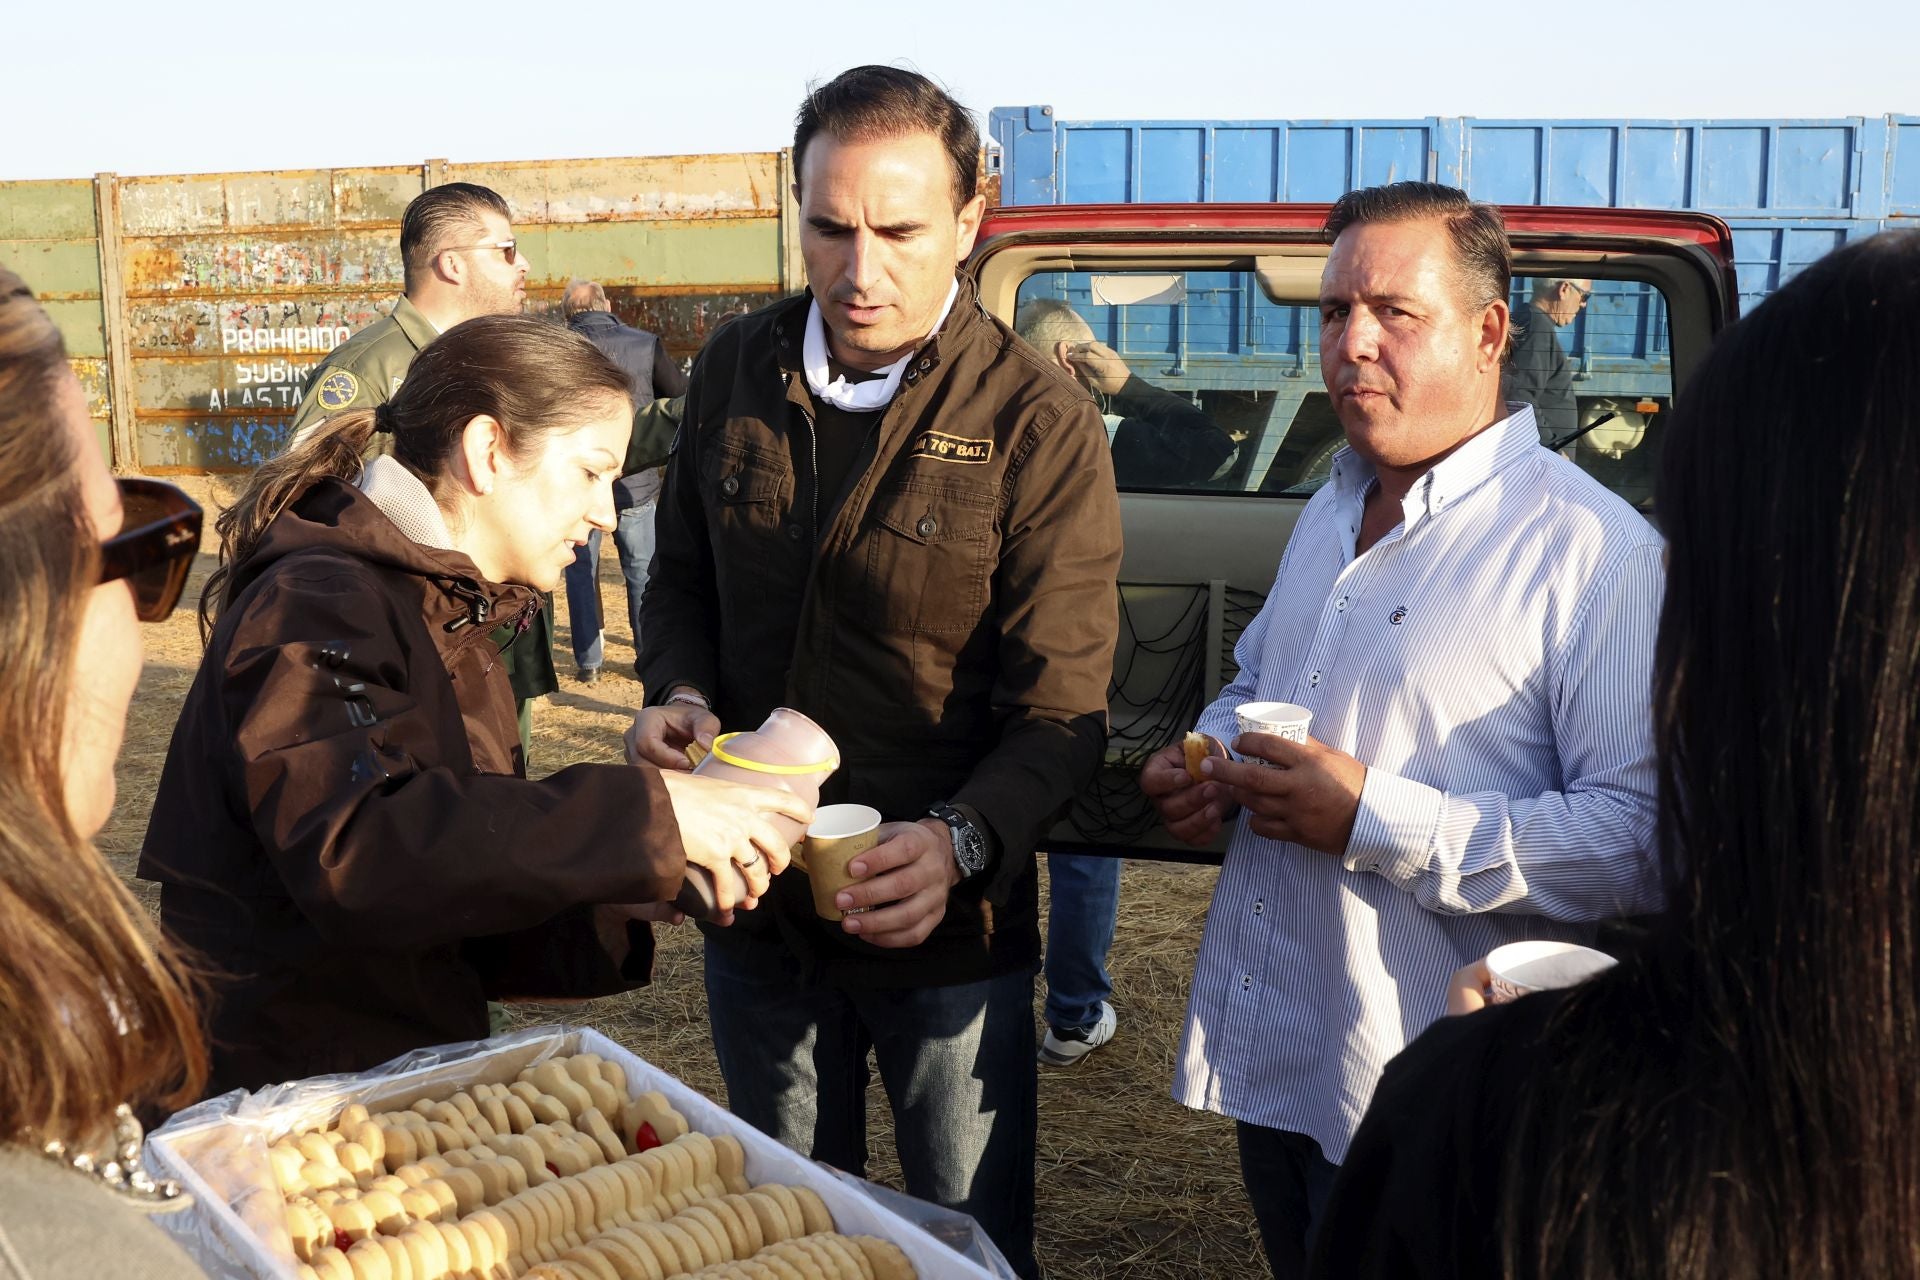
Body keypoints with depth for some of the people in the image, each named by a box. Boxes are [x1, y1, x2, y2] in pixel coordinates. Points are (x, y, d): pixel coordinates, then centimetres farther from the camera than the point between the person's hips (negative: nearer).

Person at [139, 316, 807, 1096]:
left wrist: (623, 901, 1)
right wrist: (643, 820, -31)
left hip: (403, 1069, 8)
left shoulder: (445, 614, 16)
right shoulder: (318, 606, -14)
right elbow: (357, 853, -32)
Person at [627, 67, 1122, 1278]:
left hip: (945, 926, -4)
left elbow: (1061, 712, -17)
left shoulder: (1041, 425, -16)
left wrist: (962, 842, -35)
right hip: (755, 906, 4)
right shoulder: (736, 370, -2)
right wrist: (680, 693, -9)